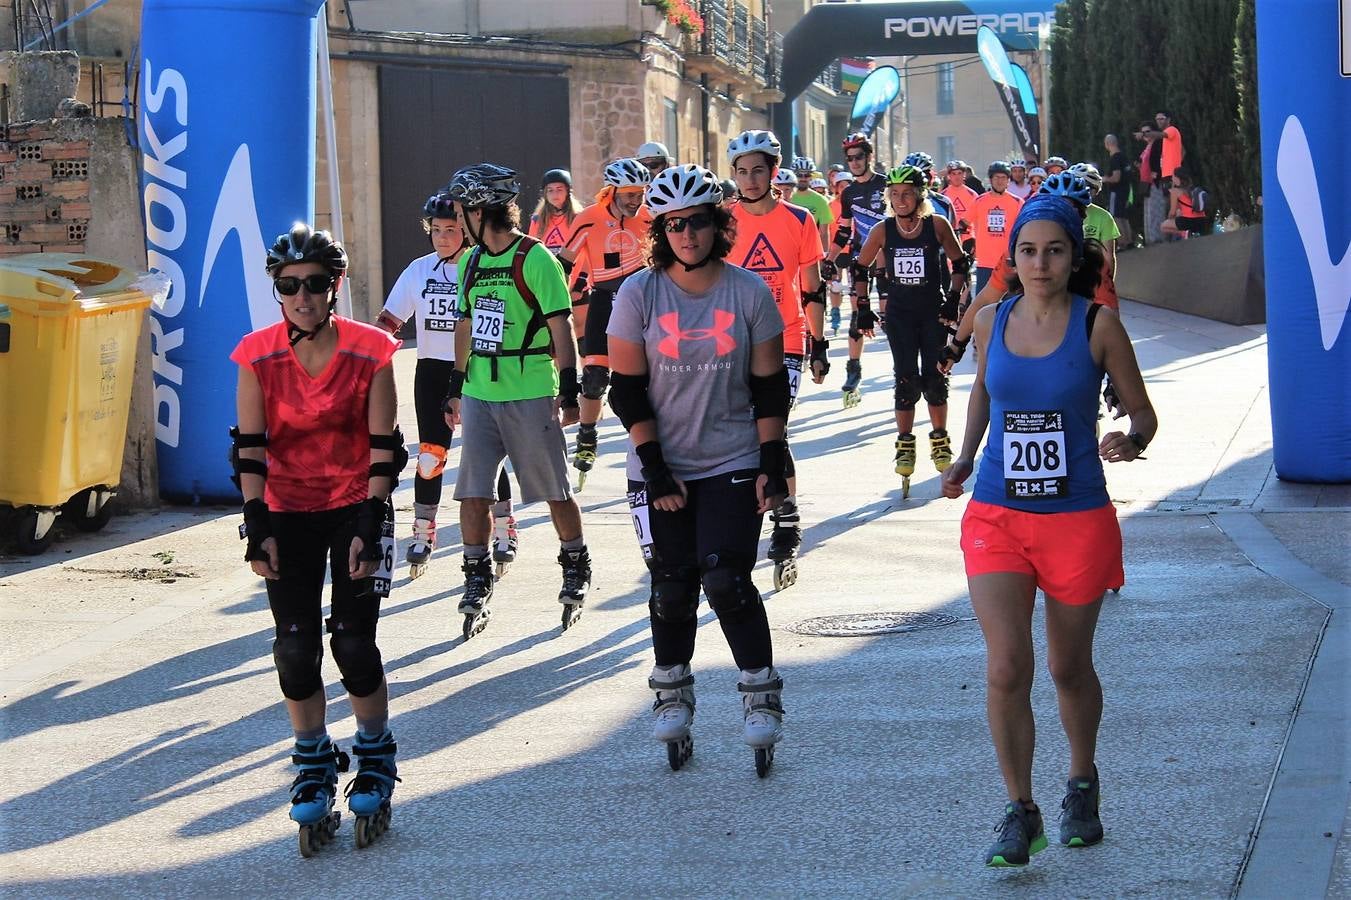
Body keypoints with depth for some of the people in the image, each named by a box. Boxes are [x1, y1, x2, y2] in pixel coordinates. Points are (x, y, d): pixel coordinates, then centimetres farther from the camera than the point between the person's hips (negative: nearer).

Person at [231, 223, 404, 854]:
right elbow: (250, 448, -2)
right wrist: (257, 527, -8)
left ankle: (375, 761, 15)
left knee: (353, 641, -6)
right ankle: (314, 767, 17)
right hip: (288, 512, 2)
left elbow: (382, 447, -7)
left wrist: (371, 527, -12)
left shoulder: (369, 352, -10)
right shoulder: (259, 355, -7)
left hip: (356, 506, -2)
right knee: (295, 646, -1)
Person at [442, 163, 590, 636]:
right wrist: (455, 387, 18)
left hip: (531, 394, -6)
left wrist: (568, 390, -12)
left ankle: (576, 567, 22)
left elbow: (560, 327, -9)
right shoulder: (471, 262, 12)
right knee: (472, 493, 1)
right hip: (478, 395, 6)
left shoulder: (535, 259, -9)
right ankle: (477, 581, 9)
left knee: (555, 491, 4)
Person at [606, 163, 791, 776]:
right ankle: (672, 694, 22)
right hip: (662, 470, 1)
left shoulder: (749, 292, -2)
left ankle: (762, 695, 2)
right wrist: (655, 467, -8)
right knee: (672, 587, 3)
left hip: (733, 466, -1)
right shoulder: (639, 294, -3)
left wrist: (773, 463, -5)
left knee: (726, 581, -11)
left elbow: (769, 386, 2)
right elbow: (628, 390, -3)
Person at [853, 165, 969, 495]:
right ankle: (905, 444, 8)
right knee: (906, 379, -3)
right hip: (899, 313, 0)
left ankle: (940, 440, 17)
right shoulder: (883, 231, -5)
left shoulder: (937, 225, -8)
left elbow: (959, 263, 5)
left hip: (933, 312, 0)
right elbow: (860, 268, 7)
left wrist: (953, 300, -1)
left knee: (935, 377, 1)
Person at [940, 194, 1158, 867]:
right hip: (996, 516, 1)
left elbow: (1144, 414, 0)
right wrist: (964, 458, 11)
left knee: (1070, 668, 13)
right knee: (1006, 668, -12)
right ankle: (1019, 813, 1)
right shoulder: (991, 322, 2)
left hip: (1078, 520, -1)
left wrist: (1128, 443, -21)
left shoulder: (1098, 326, -7)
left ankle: (1082, 782, 39)